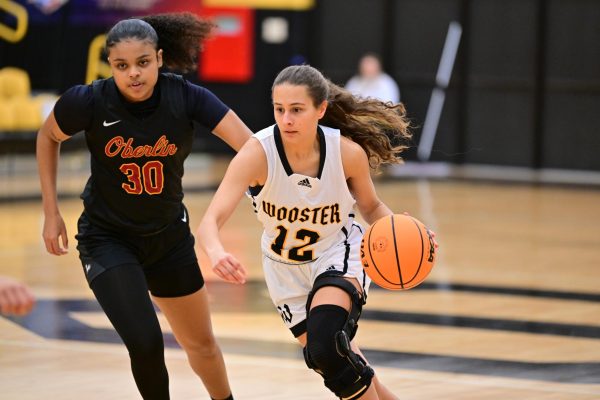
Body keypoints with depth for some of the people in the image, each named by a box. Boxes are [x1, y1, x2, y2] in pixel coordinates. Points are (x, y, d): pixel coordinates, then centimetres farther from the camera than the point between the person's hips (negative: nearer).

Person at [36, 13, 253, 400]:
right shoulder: (90, 101, -21)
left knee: (201, 344, 17)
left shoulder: (185, 96, -20)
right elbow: (48, 137, 1)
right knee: (146, 343, -20)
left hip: (169, 236, 3)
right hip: (107, 238, -3)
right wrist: (51, 213, -1)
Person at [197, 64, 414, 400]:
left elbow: (372, 208, -3)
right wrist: (216, 252, -59)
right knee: (327, 359, 11)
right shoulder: (258, 153, -28)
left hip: (338, 253, -2)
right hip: (285, 268, 2)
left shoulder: (348, 152, -23)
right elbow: (211, 220, -36)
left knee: (326, 345, -28)